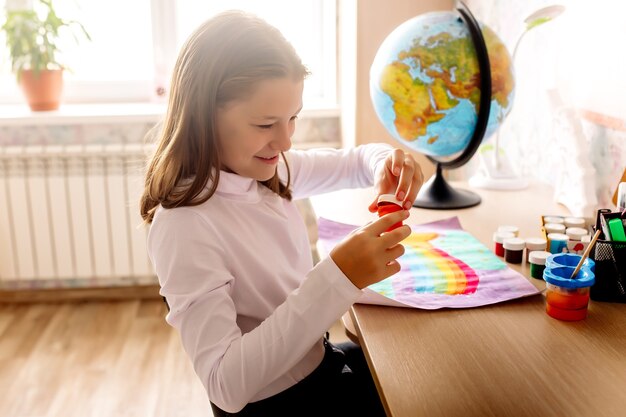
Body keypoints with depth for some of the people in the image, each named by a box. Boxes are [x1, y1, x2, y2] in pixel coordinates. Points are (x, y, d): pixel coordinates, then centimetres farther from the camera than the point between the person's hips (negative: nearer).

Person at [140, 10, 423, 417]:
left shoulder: (270, 169, -8)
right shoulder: (184, 226, -30)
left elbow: (354, 160, 8)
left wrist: (386, 162, -17)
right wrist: (337, 278, -41)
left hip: (318, 357, 7)